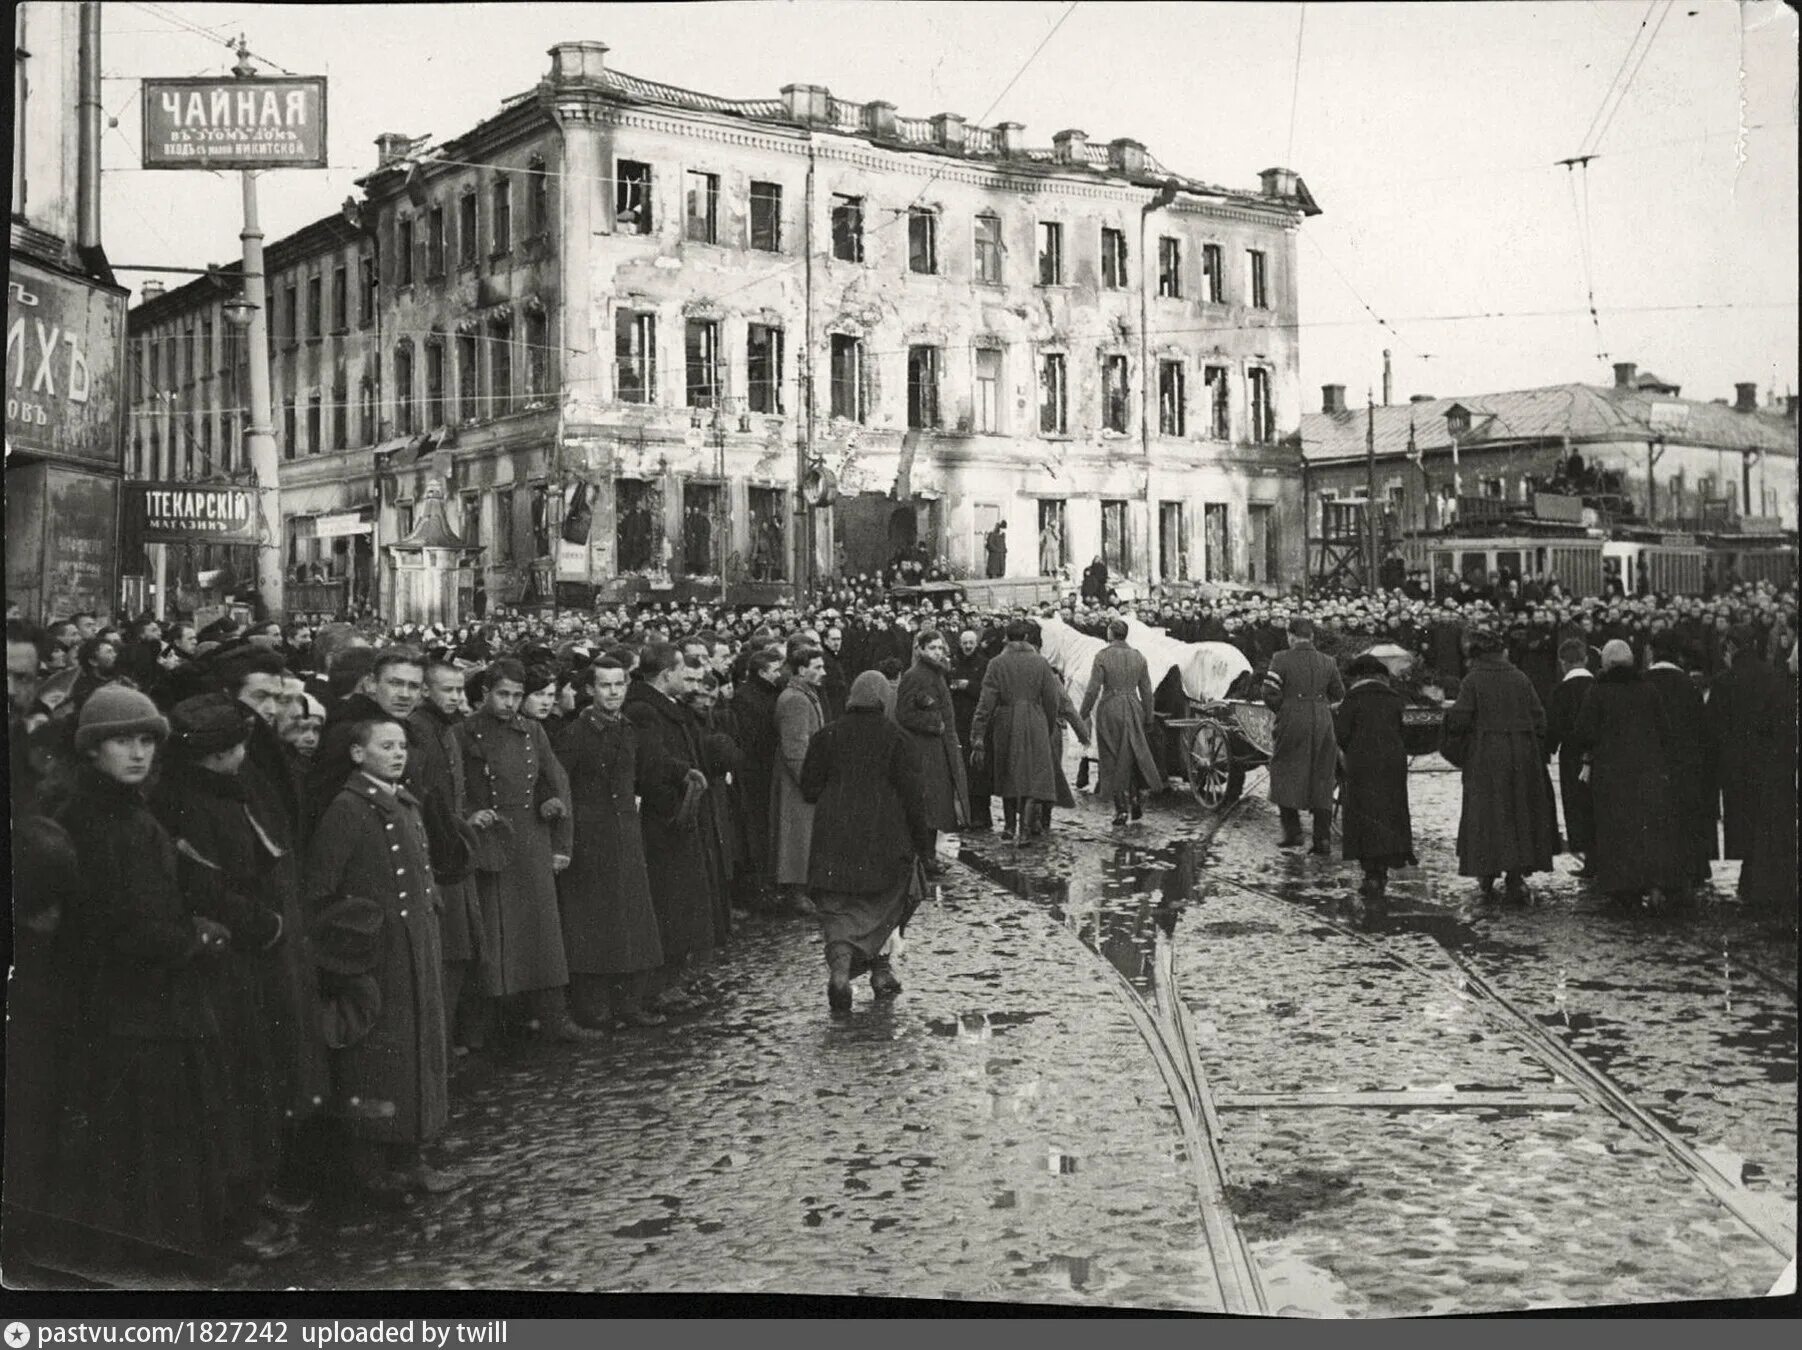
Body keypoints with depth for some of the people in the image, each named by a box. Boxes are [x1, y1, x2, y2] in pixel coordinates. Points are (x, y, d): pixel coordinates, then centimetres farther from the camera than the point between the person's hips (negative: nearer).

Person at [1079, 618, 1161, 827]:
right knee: (1133, 755, 19)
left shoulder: (1102, 657, -9)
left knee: (1113, 760, 4)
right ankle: (1136, 798, 10)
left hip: (1109, 710, -3)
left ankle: (1121, 809, 3)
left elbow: (1093, 689, -11)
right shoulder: (1138, 657, 4)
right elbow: (1146, 691, 6)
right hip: (1133, 709, 3)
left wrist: (1083, 714, -2)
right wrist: (1148, 717, 14)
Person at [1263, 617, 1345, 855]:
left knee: (1285, 775, 11)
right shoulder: (1327, 662, 4)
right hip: (1323, 723, 3)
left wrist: (1282, 708, 7)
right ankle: (1323, 838, 6)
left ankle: (1293, 831, 4)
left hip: (1292, 723, -3)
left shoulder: (1281, 660, -7)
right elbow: (1338, 694, 12)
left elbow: (1270, 694, -11)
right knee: (1321, 780, 8)